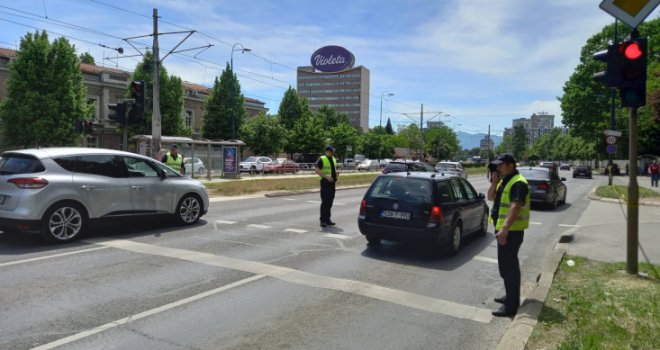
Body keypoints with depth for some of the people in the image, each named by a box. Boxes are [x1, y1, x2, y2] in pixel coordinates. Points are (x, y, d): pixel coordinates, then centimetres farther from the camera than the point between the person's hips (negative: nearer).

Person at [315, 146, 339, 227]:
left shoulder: (333, 159, 16)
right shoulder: (322, 159, -8)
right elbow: (317, 171, -14)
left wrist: (337, 172, 3)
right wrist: (327, 177, -22)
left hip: (332, 182, 8)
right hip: (325, 182, -8)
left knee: (330, 202, 11)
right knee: (324, 202, -7)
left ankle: (327, 219, 19)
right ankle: (322, 220, -2)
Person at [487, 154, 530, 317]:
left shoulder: (518, 183, -18)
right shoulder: (503, 181, 14)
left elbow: (515, 207, -27)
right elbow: (491, 197, 14)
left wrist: (505, 228, -35)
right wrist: (494, 182, -2)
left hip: (512, 231, -10)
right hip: (503, 229, 10)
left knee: (508, 266, -7)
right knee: (507, 264, 18)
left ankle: (511, 306, -1)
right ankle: (511, 296, 31)